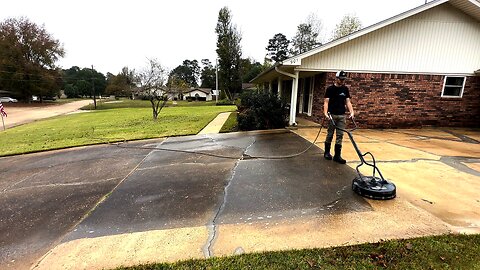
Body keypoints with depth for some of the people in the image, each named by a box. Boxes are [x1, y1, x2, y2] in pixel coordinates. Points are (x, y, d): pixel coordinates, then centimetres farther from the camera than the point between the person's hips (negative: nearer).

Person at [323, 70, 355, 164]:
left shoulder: (345, 89, 9)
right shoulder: (330, 89, -3)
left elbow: (348, 101, 7)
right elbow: (326, 102, -8)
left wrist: (351, 111, -7)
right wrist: (326, 113, -23)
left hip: (342, 115, 4)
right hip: (332, 115, -4)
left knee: (340, 135, 1)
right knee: (330, 134, 5)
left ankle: (337, 155, 6)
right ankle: (327, 152, 20)